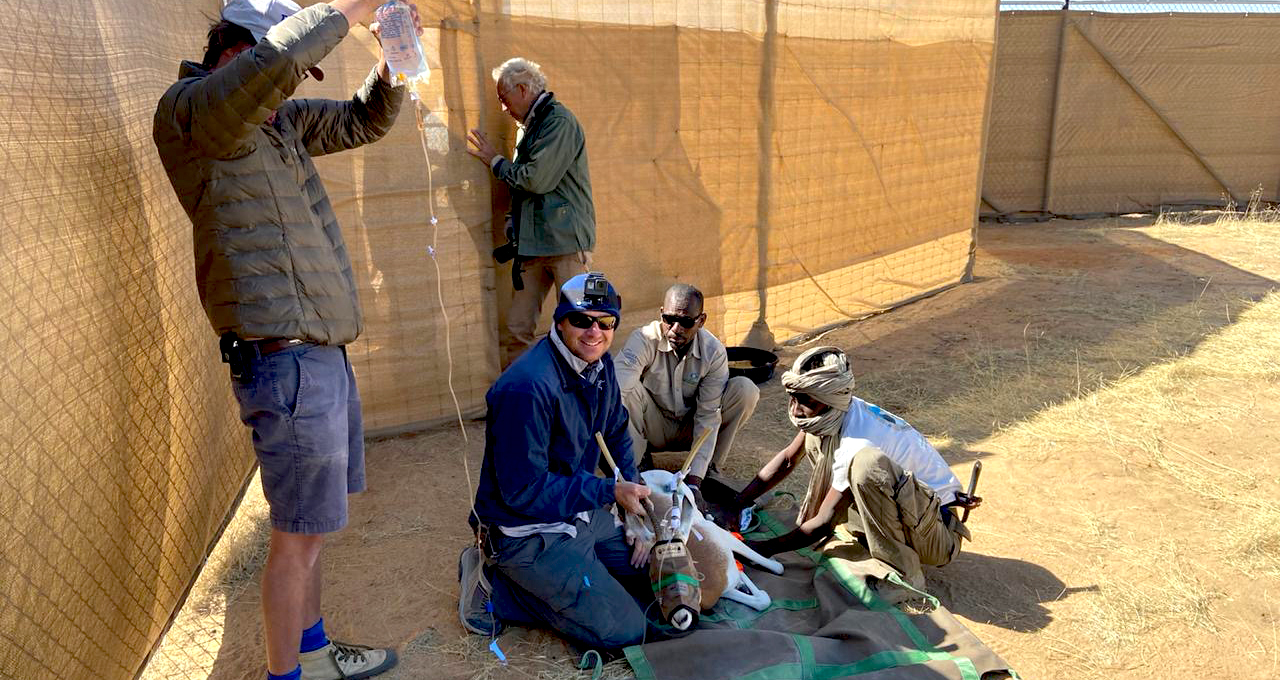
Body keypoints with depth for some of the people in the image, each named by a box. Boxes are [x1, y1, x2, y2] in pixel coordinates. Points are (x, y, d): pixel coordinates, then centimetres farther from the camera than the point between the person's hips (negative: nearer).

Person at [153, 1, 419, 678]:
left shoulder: (278, 119, 14)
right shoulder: (187, 111, -11)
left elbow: (364, 120, 22)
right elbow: (279, 56, -30)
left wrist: (392, 61, 4)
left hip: (322, 352, 9)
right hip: (287, 361, -9)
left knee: (310, 525, 19)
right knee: (299, 535, 2)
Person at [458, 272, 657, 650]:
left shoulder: (598, 365, -1)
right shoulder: (528, 388, -30)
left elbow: (616, 434, 13)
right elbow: (524, 490, -27)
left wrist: (635, 506, 5)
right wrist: (610, 491, -23)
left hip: (582, 514, 9)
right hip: (527, 531, -9)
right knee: (623, 631, -10)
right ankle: (494, 592, 0)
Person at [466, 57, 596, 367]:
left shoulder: (559, 121, -9)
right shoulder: (532, 125, 20)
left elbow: (537, 179, -18)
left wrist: (496, 161, -1)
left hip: (565, 241, -8)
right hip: (533, 243, 9)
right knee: (517, 329, 6)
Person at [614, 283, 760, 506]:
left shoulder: (714, 352, -19)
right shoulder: (644, 340, -26)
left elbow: (708, 417, -21)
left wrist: (693, 482, -30)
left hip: (690, 428, 2)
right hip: (654, 427, -2)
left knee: (746, 389, -21)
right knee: (627, 386, -32)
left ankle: (711, 469, -9)